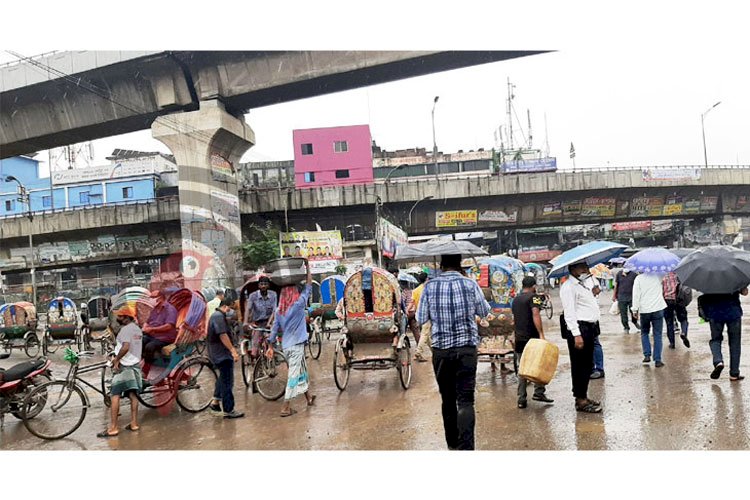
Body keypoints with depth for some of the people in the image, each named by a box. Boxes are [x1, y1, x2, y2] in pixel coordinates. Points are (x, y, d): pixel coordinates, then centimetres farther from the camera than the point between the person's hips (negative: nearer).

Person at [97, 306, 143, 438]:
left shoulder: (126, 329, -13)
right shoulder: (138, 330, 14)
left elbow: (125, 347, -26)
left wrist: (116, 360, -17)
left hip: (124, 366, -8)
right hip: (136, 365, 9)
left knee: (115, 396, -6)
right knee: (132, 395, 11)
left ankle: (113, 428, -7)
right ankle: (134, 424, 13)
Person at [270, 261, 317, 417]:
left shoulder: (279, 310, 6)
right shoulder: (298, 304, -10)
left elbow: (274, 329, 7)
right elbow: (308, 287, -4)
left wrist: (271, 347, 14)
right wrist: (308, 268, 3)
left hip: (286, 346, 7)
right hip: (296, 345, -6)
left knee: (302, 370, 21)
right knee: (294, 375, -4)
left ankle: (308, 397, 36)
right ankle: (286, 407, -5)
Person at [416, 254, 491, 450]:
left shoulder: (430, 286, -3)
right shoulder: (470, 284, -5)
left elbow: (421, 319, 2)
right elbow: (484, 312, 8)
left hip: (440, 350, 2)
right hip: (467, 348, -2)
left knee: (447, 399, 16)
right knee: (465, 400, -2)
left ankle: (452, 443, 26)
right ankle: (466, 446, -14)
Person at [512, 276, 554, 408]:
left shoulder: (515, 300, 16)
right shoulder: (533, 297, -7)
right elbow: (535, 314, -22)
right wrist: (541, 334, -28)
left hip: (519, 338, 6)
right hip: (532, 337, -6)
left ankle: (521, 399, 7)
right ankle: (539, 392, 2)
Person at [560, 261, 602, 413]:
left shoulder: (583, 285, 21)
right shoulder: (568, 287, -12)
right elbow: (569, 312, -19)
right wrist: (576, 335, -24)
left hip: (589, 329, 10)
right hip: (579, 329, -10)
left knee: (587, 365, 15)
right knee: (579, 365, -4)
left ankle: (583, 396, 25)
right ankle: (580, 400, 2)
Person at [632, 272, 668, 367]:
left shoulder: (638, 278, -2)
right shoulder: (658, 276, -2)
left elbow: (636, 295, -5)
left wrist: (635, 310, -1)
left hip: (644, 310, 0)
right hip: (658, 309, 0)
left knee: (644, 333, 18)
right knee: (657, 335, 4)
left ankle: (647, 355, 7)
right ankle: (657, 360, 1)